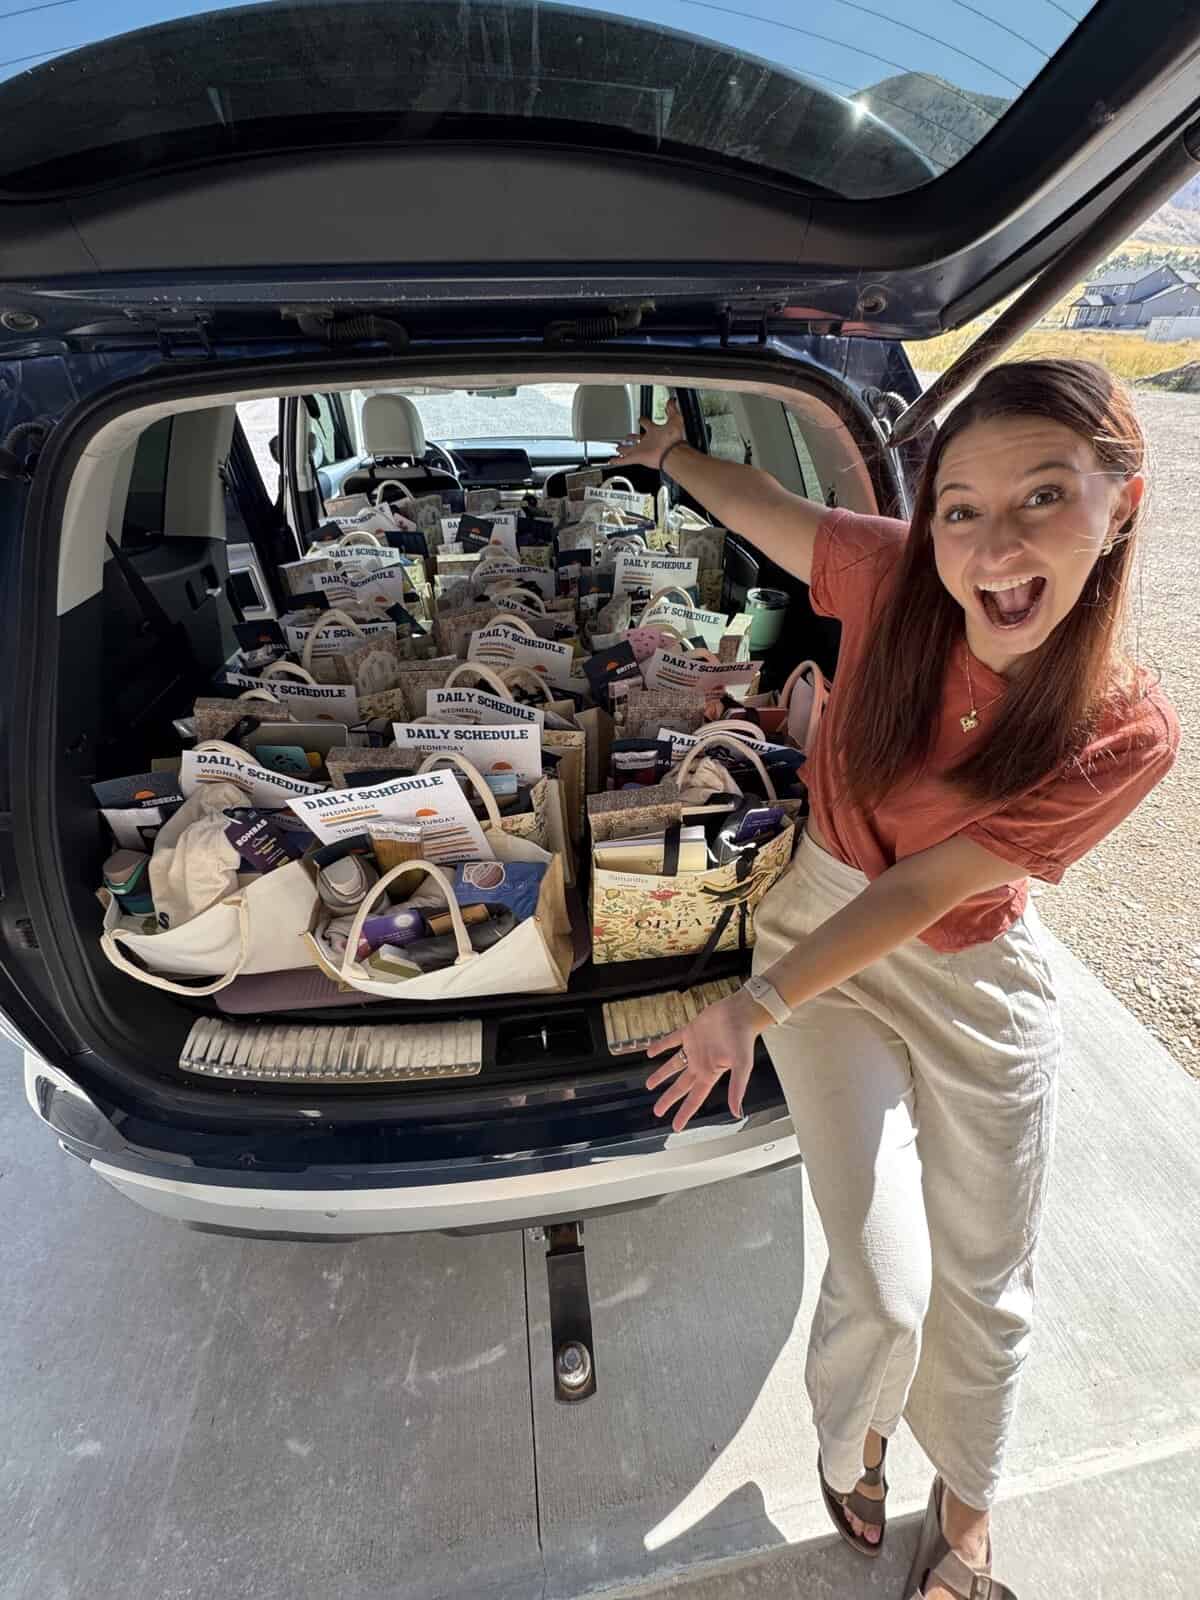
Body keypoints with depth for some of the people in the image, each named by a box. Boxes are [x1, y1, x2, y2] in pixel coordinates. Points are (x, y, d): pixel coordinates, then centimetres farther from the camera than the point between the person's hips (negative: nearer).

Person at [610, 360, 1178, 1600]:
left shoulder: (1127, 736, -21)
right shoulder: (893, 580, -20)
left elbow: (923, 889, -22)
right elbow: (753, 505, -2)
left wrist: (755, 1010, -24)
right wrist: (668, 449, 12)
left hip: (978, 981, 1)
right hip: (819, 928, 0)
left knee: (984, 1288, 16)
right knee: (885, 1285, 1)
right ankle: (850, 1438, 42)